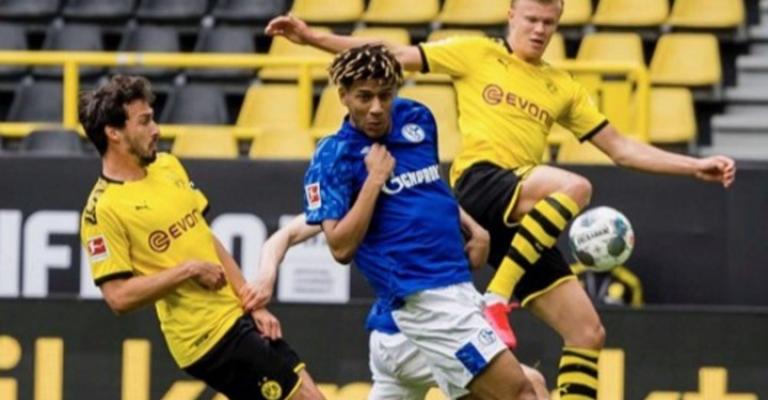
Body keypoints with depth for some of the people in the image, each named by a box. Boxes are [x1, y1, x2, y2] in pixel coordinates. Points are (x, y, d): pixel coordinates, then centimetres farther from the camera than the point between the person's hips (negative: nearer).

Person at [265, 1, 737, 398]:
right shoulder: (476, 55, 10)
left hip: (525, 220, 6)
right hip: (480, 182, -6)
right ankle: (496, 298, -31)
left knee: (588, 332, -2)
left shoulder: (562, 87, 22)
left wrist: (695, 166, 13)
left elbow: (621, 148, 22)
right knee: (574, 186, -37)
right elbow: (393, 56, 8)